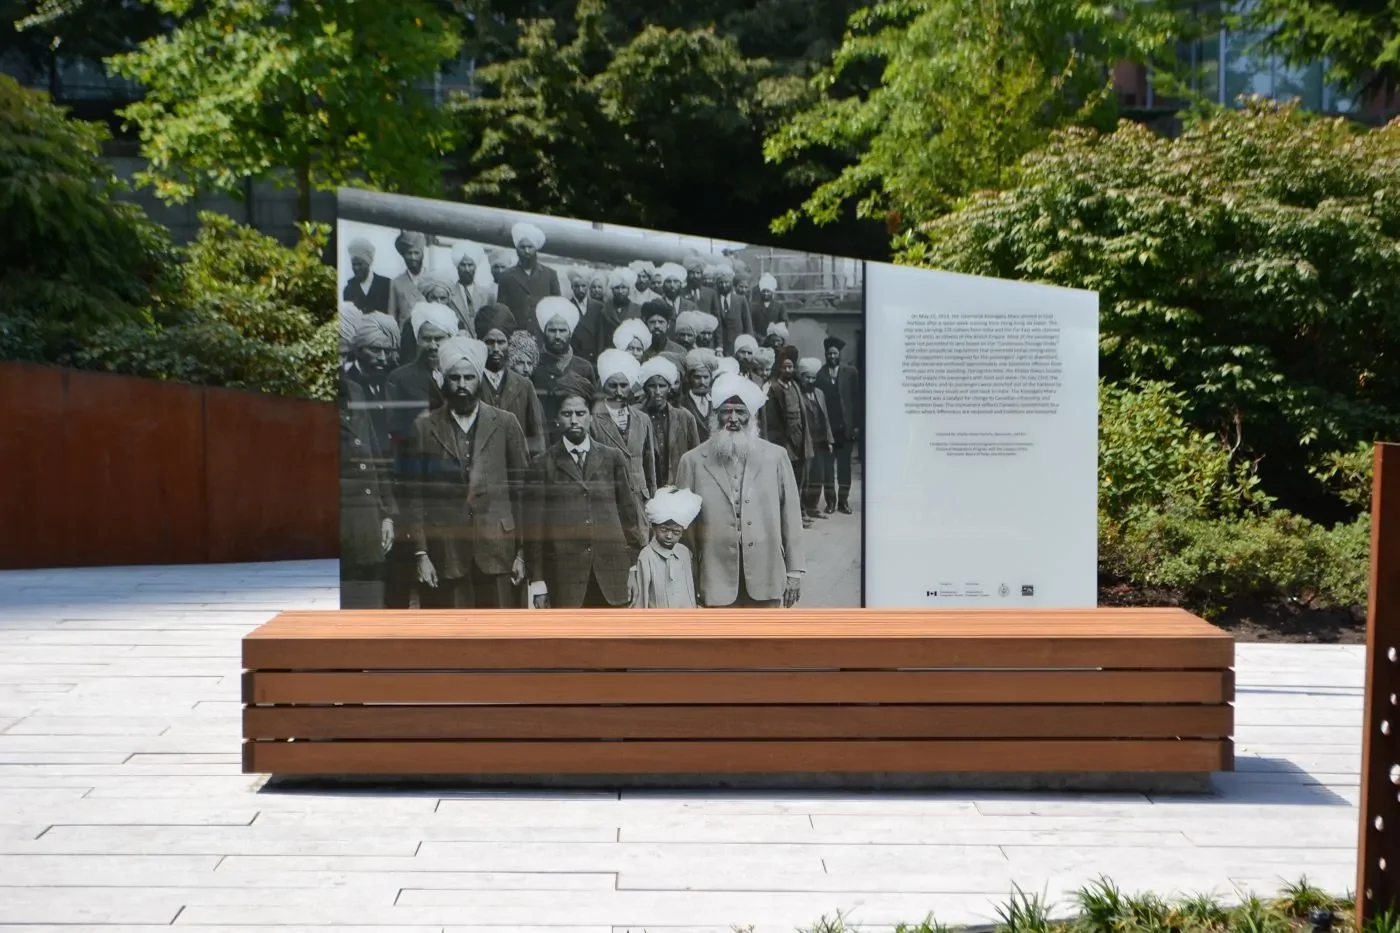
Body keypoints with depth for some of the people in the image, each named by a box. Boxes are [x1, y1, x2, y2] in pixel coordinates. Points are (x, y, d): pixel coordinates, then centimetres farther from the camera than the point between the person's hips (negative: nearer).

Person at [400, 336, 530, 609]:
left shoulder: (505, 423, 7)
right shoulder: (424, 428, 6)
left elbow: (522, 490, 7)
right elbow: (413, 496, 4)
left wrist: (522, 551, 2)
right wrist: (420, 553, -4)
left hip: (496, 550, 1)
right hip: (445, 553, 0)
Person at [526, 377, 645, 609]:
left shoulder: (613, 459, 10)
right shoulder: (543, 464, 5)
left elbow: (629, 513, 12)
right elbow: (534, 527, 3)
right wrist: (537, 582, -1)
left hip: (612, 573, 2)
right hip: (565, 576, -2)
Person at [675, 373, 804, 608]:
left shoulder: (776, 457, 2)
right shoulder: (693, 461, 0)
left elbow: (790, 517, 5)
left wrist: (794, 571, 4)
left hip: (766, 577, 1)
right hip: (718, 577, -1)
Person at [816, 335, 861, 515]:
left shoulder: (851, 372, 1)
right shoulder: (820, 374, -2)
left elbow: (857, 399, 0)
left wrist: (857, 425, -5)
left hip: (846, 427, 1)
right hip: (827, 427, 0)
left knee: (844, 464, 7)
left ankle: (843, 500, 12)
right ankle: (830, 500, 11)